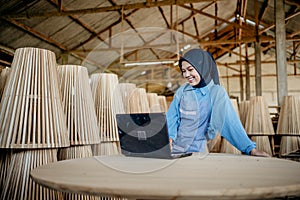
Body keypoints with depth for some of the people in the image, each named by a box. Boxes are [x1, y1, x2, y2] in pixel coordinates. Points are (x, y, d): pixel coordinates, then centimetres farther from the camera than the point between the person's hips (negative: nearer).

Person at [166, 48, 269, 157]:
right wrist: (170, 137, -16)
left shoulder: (216, 92, -7)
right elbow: (172, 116, 2)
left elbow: (230, 122, -11)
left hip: (196, 150, -2)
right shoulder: (182, 91, 1)